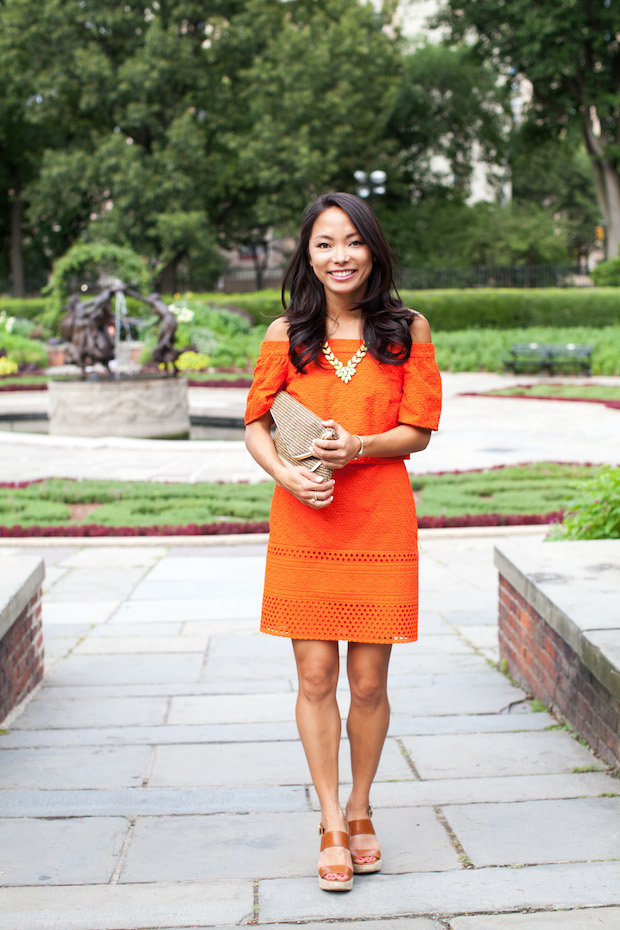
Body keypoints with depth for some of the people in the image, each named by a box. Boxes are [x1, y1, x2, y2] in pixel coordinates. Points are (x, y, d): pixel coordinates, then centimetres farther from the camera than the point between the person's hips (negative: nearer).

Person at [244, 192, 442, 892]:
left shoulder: (407, 329, 3)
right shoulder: (287, 334, 5)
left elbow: (418, 431, 2)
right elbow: (256, 425, 7)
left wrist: (356, 447, -16)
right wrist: (286, 474, -12)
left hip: (380, 525, 0)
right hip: (304, 523, 1)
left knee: (369, 682, 5)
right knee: (316, 677, 1)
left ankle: (359, 811, 27)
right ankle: (332, 826, 14)